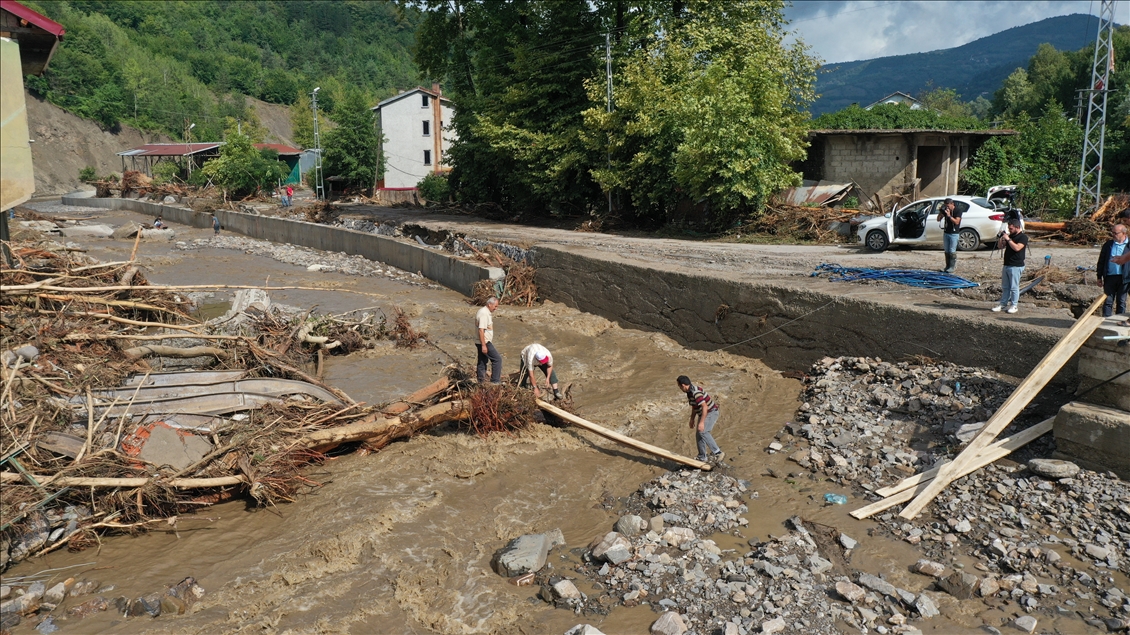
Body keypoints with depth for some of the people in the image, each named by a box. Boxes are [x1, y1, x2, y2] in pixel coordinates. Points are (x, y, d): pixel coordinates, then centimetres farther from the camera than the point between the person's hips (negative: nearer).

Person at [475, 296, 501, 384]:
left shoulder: (486, 312, 13)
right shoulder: (484, 314, -20)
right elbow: (481, 330, -25)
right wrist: (483, 345, -26)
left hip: (483, 342, 10)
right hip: (485, 342, -10)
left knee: (482, 361, 14)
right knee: (497, 359, -6)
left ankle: (481, 381, 20)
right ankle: (495, 381, -3)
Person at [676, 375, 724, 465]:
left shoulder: (696, 392, -27)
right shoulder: (689, 392, 6)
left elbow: (705, 407, -32)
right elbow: (694, 407, 20)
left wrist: (701, 422, -35)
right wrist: (692, 419, 25)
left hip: (711, 413, -10)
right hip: (703, 414, 10)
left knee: (703, 432, -26)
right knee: (698, 435, 10)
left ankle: (717, 453, -26)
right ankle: (702, 459, 20)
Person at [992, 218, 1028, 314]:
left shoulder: (1023, 237, -8)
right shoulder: (1010, 235, 15)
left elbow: (1017, 248, -24)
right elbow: (1000, 247, 17)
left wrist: (1008, 239, -20)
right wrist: (1001, 239, -1)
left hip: (1016, 266, -8)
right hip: (1006, 265, 8)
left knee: (1014, 287, -4)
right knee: (1005, 287, 12)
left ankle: (1014, 305, 2)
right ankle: (1003, 303, 18)